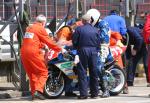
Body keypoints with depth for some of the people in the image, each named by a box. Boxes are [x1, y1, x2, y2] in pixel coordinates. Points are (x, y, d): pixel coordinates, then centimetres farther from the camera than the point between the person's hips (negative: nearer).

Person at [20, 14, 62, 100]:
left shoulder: (29, 28, 19)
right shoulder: (40, 29, -3)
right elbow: (49, 42, -3)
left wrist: (43, 45, 41)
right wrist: (60, 49, 7)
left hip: (24, 53, 8)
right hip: (34, 53, -8)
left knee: (32, 73, 16)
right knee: (43, 72, -2)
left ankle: (34, 93, 14)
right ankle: (38, 91, -18)